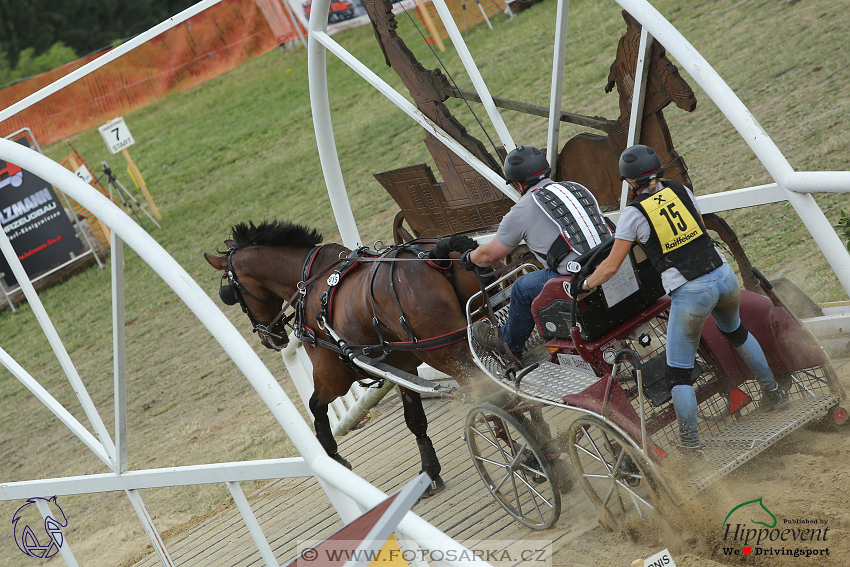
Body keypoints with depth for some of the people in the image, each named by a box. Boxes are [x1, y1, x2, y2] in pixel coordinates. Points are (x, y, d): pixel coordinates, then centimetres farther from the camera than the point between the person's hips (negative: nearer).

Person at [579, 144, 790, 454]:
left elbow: (611, 267, -2)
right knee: (736, 332, 36)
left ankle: (691, 445, 9)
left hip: (690, 295, -6)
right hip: (724, 277, 6)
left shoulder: (633, 213, -6)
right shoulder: (680, 190, 8)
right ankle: (775, 393, 44)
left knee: (679, 373, 8)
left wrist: (584, 284, 15)